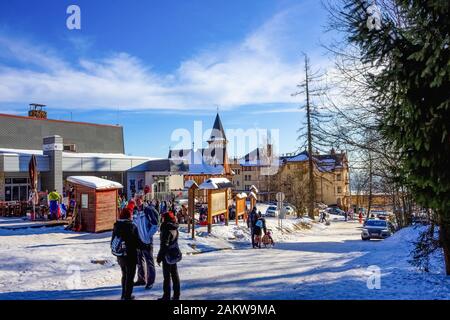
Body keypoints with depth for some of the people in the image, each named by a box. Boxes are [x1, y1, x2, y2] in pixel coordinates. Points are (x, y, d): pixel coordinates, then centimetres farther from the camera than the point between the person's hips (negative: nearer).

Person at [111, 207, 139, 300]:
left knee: (124, 275, 23)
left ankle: (124, 294, 33)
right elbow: (137, 242, -16)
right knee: (130, 277, 8)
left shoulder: (116, 226, 0)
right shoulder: (132, 227, -19)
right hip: (130, 256, -6)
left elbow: (112, 241, 7)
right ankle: (127, 296, 15)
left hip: (120, 256, 6)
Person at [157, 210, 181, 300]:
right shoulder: (175, 229, 6)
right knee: (174, 275, 14)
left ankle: (166, 296, 9)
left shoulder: (166, 230, -19)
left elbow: (164, 245, -21)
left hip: (167, 256, -8)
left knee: (167, 276, 1)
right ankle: (176, 295, 22)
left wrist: (159, 258, -15)